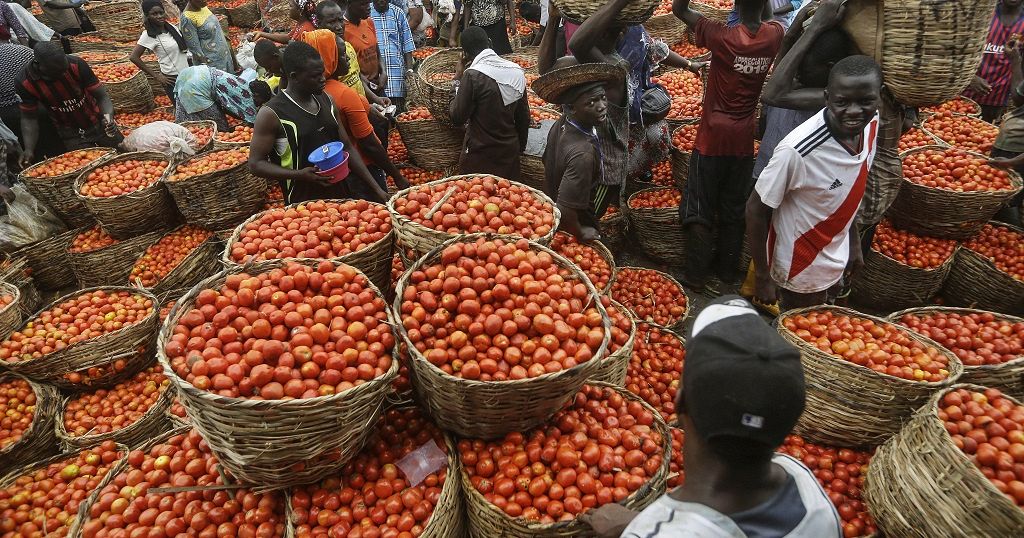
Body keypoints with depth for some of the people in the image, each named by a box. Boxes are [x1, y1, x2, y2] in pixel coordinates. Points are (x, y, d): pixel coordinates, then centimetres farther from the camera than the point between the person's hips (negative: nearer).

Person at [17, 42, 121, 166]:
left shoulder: (77, 65, -21)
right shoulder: (25, 82, -17)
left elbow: (101, 96, -17)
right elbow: (29, 118, -6)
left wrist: (108, 117, -38)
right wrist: (29, 150, -18)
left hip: (98, 124, 0)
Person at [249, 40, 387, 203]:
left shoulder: (326, 100, 5)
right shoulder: (271, 113, -12)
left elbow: (347, 147, 10)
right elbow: (256, 164, -9)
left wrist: (376, 188, 6)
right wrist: (299, 175, -23)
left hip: (341, 195, 5)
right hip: (303, 203, -5)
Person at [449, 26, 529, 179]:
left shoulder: (473, 75, -18)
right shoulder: (517, 71, 1)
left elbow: (458, 117, -12)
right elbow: (524, 116, 8)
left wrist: (458, 80, -3)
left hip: (480, 156, -6)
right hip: (510, 152, 6)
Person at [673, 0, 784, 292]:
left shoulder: (723, 37, -17)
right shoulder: (774, 35, -5)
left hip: (714, 136, -4)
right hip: (744, 139, 4)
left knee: (700, 208, 6)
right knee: (734, 208, 14)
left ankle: (696, 273, 11)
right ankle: (729, 270, 24)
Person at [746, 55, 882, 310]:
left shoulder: (871, 124, -12)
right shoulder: (798, 150, -33)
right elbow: (756, 210, -22)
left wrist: (854, 240, 13)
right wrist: (762, 276, -17)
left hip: (835, 258, 7)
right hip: (799, 267, -6)